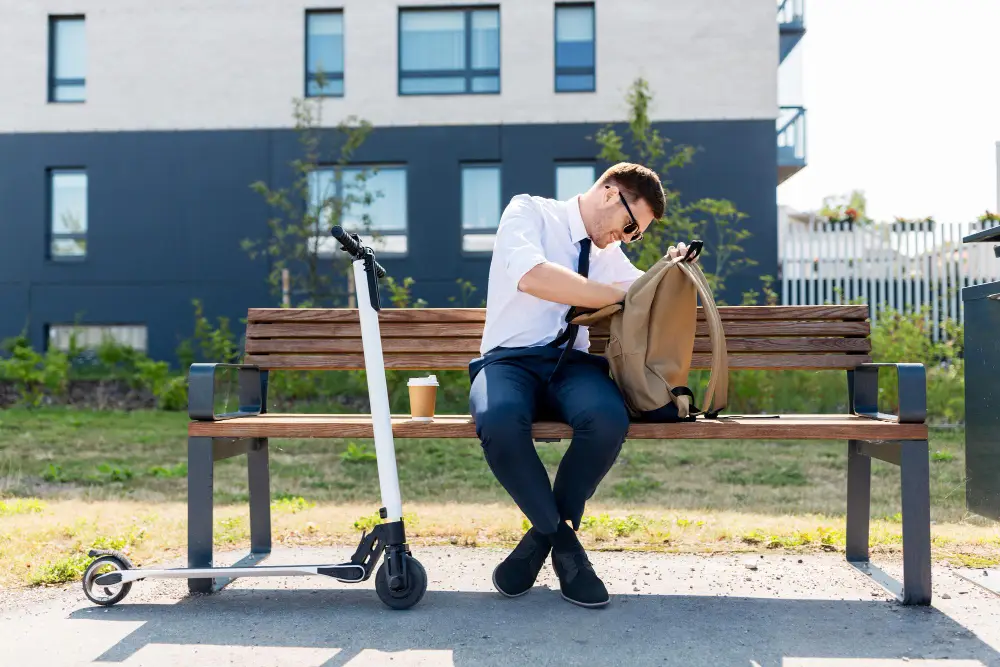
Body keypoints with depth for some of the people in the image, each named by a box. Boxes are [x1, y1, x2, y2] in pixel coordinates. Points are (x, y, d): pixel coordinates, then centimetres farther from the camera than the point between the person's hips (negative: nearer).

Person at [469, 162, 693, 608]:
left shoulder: (609, 253, 21)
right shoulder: (529, 212, 1)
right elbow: (533, 276, -20)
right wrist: (621, 294, -14)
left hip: (571, 365, 5)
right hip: (510, 361, -4)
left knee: (608, 418, -32)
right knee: (499, 421, -40)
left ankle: (545, 533, -7)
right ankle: (562, 538, -14)